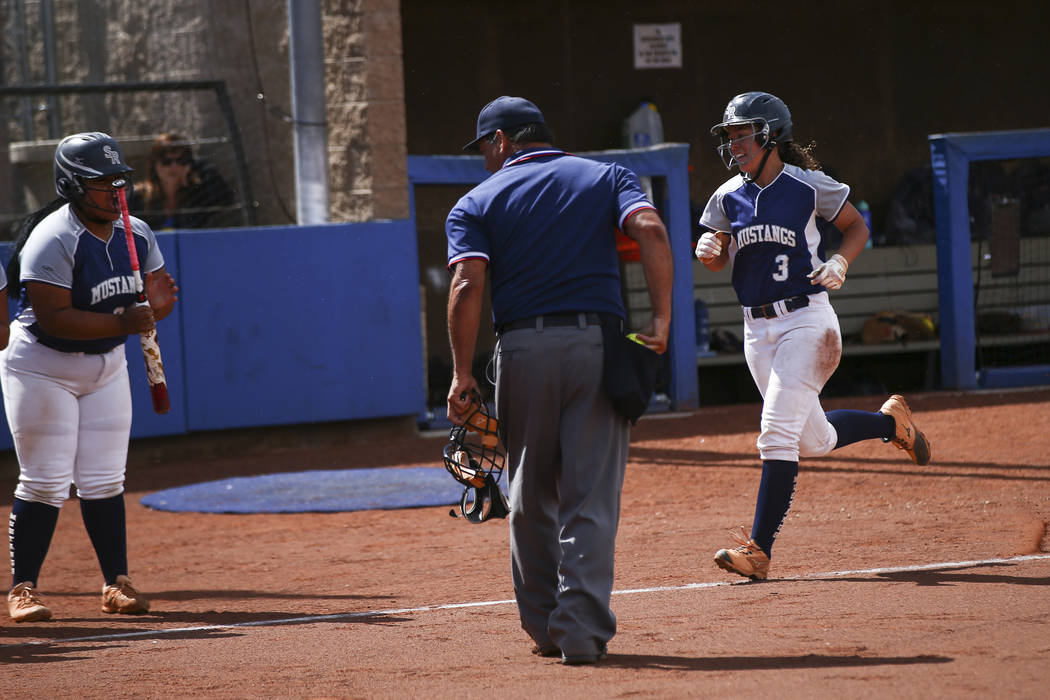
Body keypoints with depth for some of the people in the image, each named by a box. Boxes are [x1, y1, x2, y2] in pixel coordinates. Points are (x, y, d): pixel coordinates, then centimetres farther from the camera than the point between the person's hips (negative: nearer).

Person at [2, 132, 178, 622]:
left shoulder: (136, 235, 1)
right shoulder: (54, 240, -21)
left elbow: (147, 310, 8)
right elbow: (53, 318, -27)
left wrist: (158, 303, -16)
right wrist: (121, 321, -34)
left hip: (106, 367, 6)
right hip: (42, 368, -6)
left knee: (103, 482, 7)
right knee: (44, 483, -6)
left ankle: (116, 583, 11)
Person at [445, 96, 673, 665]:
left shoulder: (477, 202, 10)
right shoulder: (605, 177, 14)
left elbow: (467, 286, -6)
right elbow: (651, 232, -6)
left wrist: (462, 376, -6)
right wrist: (662, 319, -7)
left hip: (522, 348, 0)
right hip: (599, 344, 0)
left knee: (532, 497, 15)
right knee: (591, 496, 0)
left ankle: (544, 626, 19)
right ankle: (582, 631, -10)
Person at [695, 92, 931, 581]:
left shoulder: (808, 185, -6)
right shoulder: (728, 197, 6)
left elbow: (857, 227, 6)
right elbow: (718, 258, 11)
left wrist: (840, 262, -14)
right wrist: (708, 250, -12)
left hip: (806, 321, -6)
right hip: (757, 329, 6)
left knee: (778, 433, -15)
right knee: (813, 440, 12)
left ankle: (759, 550, -15)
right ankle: (890, 421, 40)